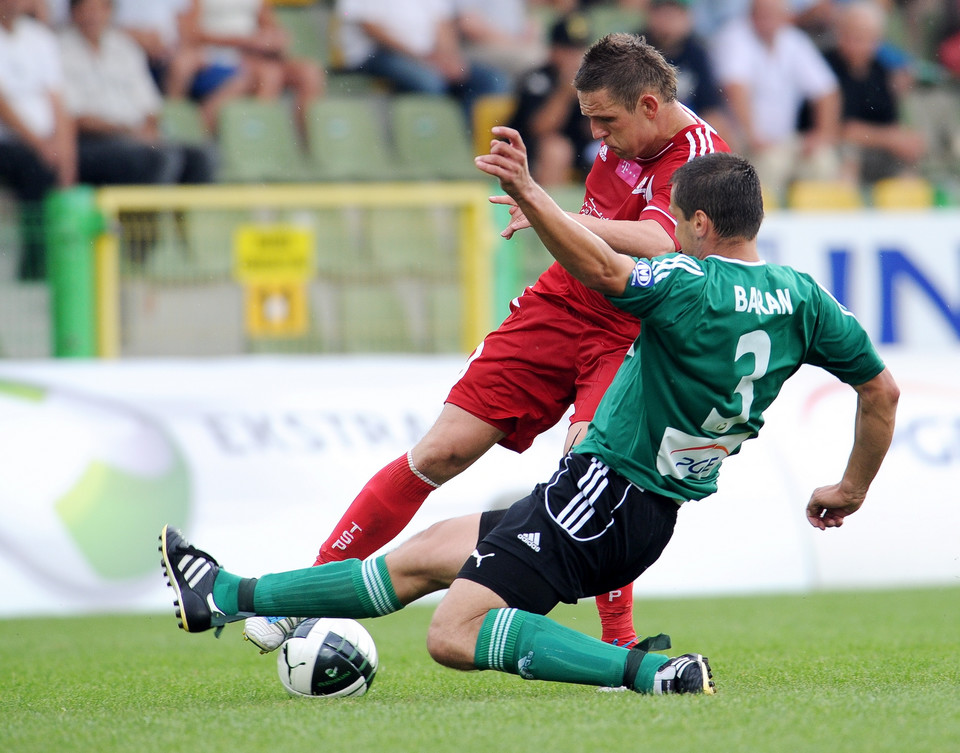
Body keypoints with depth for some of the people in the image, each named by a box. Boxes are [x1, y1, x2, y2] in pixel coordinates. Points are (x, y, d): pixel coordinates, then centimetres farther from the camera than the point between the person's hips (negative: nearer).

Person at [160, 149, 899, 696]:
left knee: (455, 634, -14)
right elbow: (882, 390, 8)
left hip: (604, 490, -9)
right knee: (426, 554, 15)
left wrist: (529, 194, -46)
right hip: (657, 515, 9)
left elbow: (603, 270, -38)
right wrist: (851, 490, 21)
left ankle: (648, 669, -22)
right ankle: (227, 596, 23)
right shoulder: (801, 297, 3)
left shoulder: (691, 287, -20)